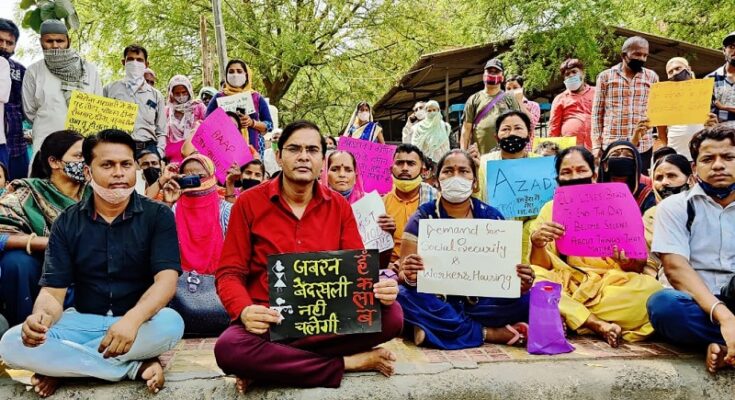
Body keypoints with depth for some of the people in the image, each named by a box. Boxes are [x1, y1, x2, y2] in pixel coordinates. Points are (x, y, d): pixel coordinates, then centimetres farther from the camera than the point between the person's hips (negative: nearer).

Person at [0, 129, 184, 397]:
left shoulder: (158, 216, -6)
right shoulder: (67, 222, 1)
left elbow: (166, 279, -19)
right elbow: (53, 290, -4)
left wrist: (132, 319, -39)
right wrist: (41, 316, -31)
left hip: (139, 321, -2)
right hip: (83, 321, 2)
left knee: (171, 324, -35)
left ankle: (66, 366, -16)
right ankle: (136, 368, -19)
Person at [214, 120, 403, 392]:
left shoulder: (339, 206, 6)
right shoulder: (249, 203, -1)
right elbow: (230, 273, -3)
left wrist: (380, 290, -20)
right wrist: (245, 311, -25)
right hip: (269, 320, -2)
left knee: (391, 315, -25)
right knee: (229, 348, -36)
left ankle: (272, 362, -18)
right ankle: (349, 363, -18)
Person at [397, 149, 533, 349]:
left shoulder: (491, 217, 3)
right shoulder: (423, 217, -2)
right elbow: (403, 275, -7)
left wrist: (520, 283, -22)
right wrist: (410, 277, -31)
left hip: (480, 302, 1)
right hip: (436, 303, 0)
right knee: (403, 296, -32)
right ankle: (490, 333, -20)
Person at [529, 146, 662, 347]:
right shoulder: (551, 209, 6)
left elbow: (638, 267, 4)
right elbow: (542, 266, -2)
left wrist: (628, 262, -20)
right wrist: (537, 243, -23)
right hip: (564, 287, -1)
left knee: (649, 287, -29)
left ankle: (564, 319, -20)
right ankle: (600, 326, -27)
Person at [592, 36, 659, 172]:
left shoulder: (651, 77, 11)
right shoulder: (605, 76, 6)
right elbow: (597, 113, 5)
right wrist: (596, 145, -2)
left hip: (643, 146, 2)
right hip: (611, 145, -1)